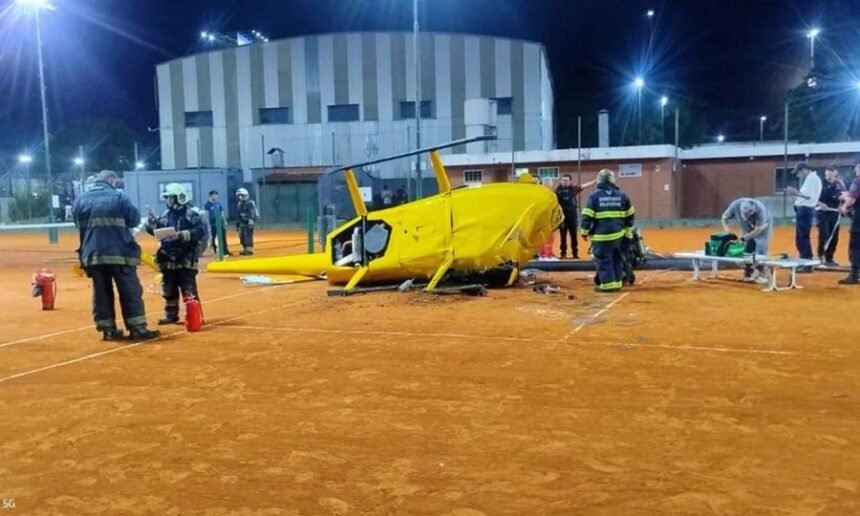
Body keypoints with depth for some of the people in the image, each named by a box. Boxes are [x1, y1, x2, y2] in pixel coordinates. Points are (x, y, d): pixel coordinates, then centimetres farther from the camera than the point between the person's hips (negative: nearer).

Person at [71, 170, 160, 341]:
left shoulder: (80, 200, 8)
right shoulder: (119, 197, -6)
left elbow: (79, 226, 17)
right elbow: (135, 219, -3)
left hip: (92, 255, 4)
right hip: (120, 253, -4)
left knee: (101, 293, 11)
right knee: (131, 292, 2)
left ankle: (108, 330, 11)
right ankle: (137, 329, 1)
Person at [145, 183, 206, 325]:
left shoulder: (190, 214, -9)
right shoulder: (165, 215, 11)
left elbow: (199, 231, -19)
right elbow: (154, 230, 17)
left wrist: (183, 235, -27)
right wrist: (151, 221, -3)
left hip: (185, 259, -7)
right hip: (168, 260, 7)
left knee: (189, 290, -5)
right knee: (169, 290, 15)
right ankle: (171, 315, 28)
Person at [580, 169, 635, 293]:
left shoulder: (594, 196, -6)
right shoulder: (621, 195, 8)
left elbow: (587, 216, -9)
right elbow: (629, 215, 14)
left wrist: (584, 231, 2)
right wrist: (628, 230, 25)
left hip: (601, 235, -5)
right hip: (617, 233, 5)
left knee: (604, 259, 0)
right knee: (616, 258, 16)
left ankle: (607, 284, -2)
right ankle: (617, 282, 19)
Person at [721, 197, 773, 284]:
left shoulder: (760, 209, -40)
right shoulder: (735, 205, -33)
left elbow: (758, 229, -34)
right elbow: (724, 217, -18)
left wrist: (744, 238, -40)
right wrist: (726, 229, -36)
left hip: (762, 225, -3)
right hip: (747, 227, 3)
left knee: (761, 250, -10)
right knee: (747, 249, -1)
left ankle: (761, 274, -1)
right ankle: (747, 274, 9)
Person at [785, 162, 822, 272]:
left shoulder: (812, 178, -11)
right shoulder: (810, 179, 21)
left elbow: (809, 195, -20)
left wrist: (796, 192, -10)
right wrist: (795, 193, 7)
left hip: (805, 210, -11)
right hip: (803, 210, 11)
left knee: (803, 237, -9)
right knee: (800, 237, 14)